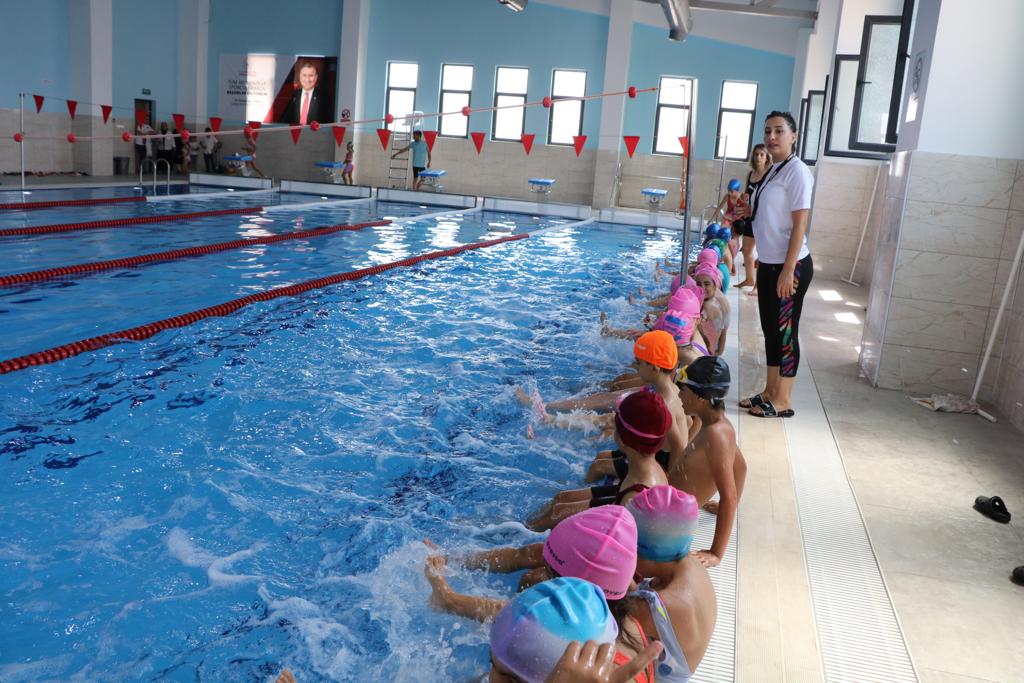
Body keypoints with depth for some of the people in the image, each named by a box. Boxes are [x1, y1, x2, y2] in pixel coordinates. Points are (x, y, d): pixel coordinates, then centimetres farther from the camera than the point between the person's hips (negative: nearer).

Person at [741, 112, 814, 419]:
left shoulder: (797, 171, -13)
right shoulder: (773, 171, 13)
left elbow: (800, 225, -17)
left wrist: (788, 270, -21)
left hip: (789, 265, -9)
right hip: (768, 263, 9)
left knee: (786, 332, 0)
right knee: (770, 329, 14)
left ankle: (783, 400, 10)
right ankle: (770, 391, 25)